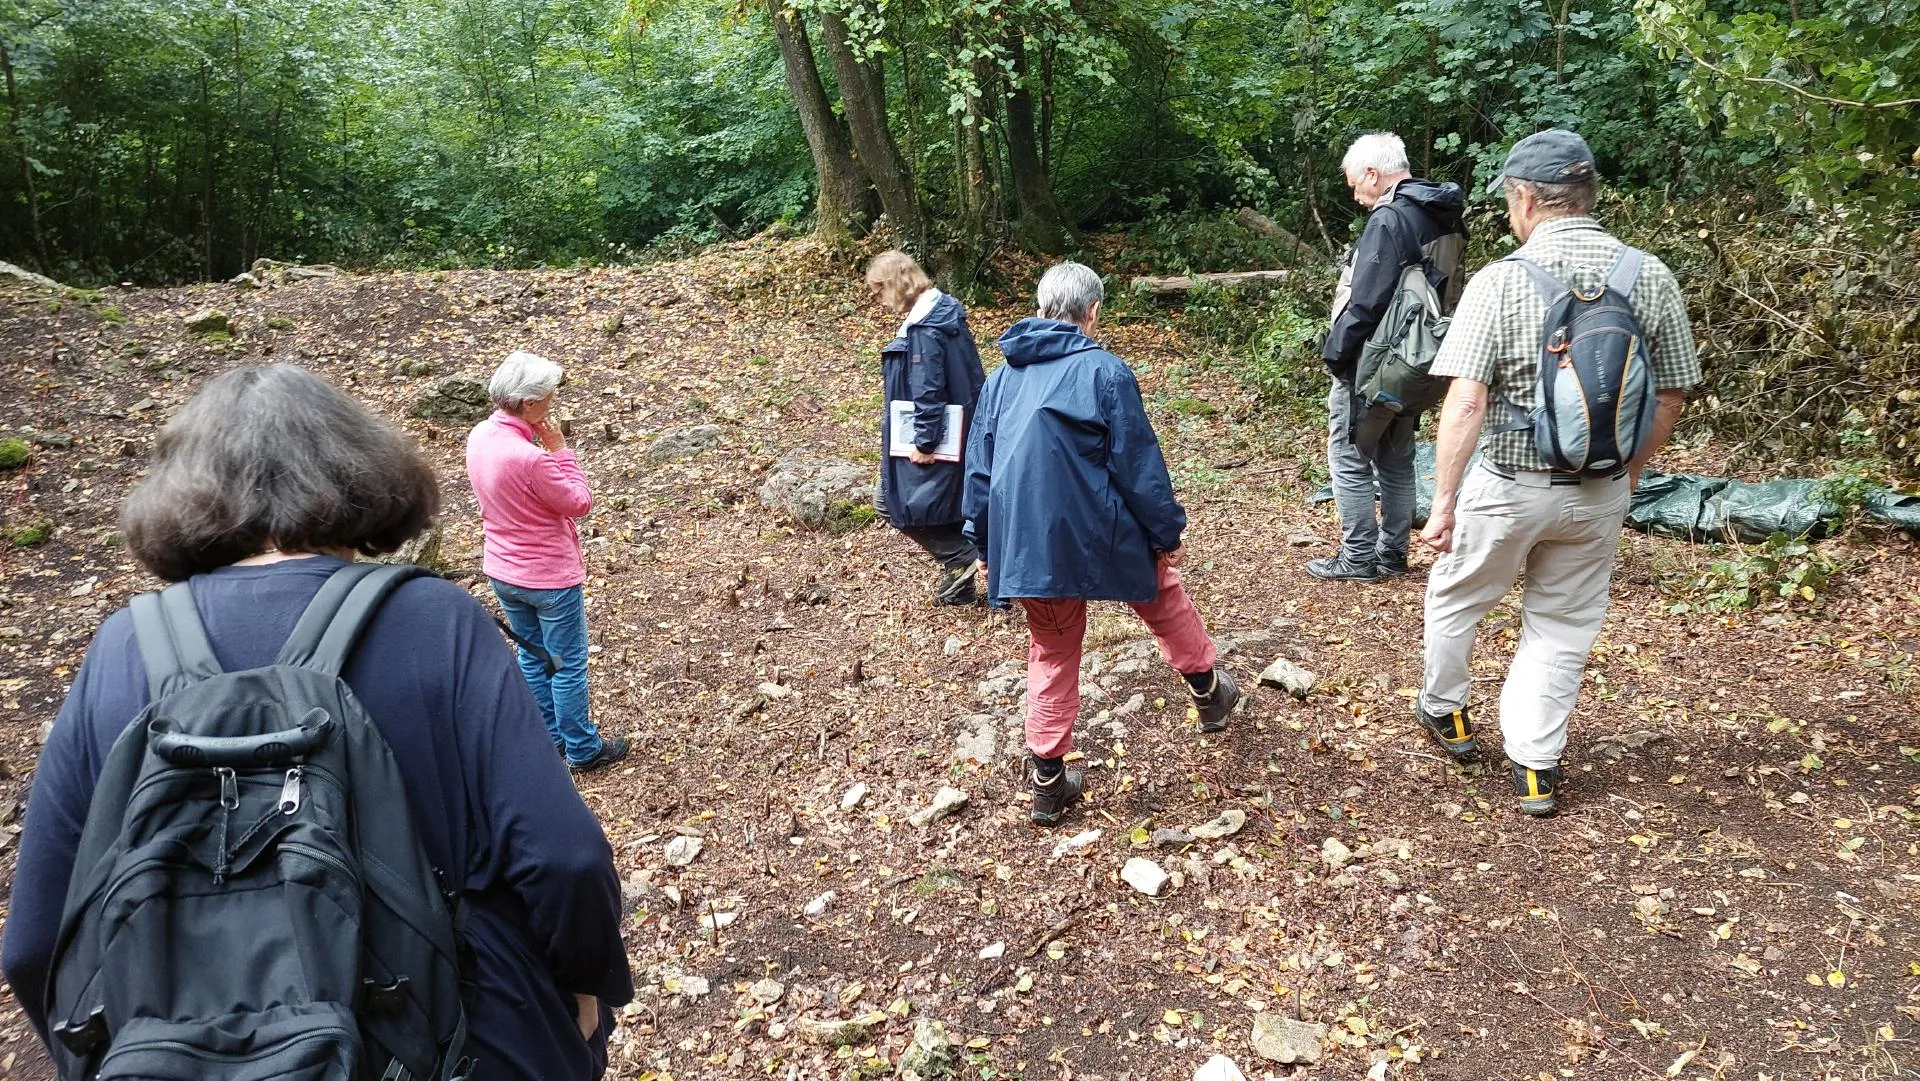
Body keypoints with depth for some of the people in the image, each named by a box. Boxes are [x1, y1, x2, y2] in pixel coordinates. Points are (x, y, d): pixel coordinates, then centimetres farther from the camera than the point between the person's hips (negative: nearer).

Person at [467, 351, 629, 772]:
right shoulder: (529, 457, -33)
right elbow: (580, 502, -18)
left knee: (532, 655, 22)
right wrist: (559, 448, -17)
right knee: (568, 663, 10)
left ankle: (549, 736, 38)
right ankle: (582, 749, 25)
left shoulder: (479, 436, -6)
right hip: (549, 576, -8)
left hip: (503, 571, 8)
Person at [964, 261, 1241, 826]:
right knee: (1163, 592, 25)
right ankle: (1207, 690, 42)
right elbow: (1139, 465, -8)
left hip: (1025, 545, 4)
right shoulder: (1104, 371, -9)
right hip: (1098, 535, -4)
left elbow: (979, 467, 11)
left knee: (1052, 654, 18)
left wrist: (985, 545, 19)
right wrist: (1168, 531, 3)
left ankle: (1049, 782, 19)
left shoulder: (1002, 376, 8)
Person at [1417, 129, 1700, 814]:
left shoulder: (1501, 281, -16)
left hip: (1509, 483, -3)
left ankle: (1444, 712, 40)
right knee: (1563, 626, 17)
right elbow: (1671, 395, 4)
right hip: (1601, 492, 4)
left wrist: (1444, 500, -16)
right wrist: (1631, 470, 18)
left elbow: (1465, 403, -22)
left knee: (1455, 598, 21)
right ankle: (1536, 768, 22)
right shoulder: (1650, 278, -4)